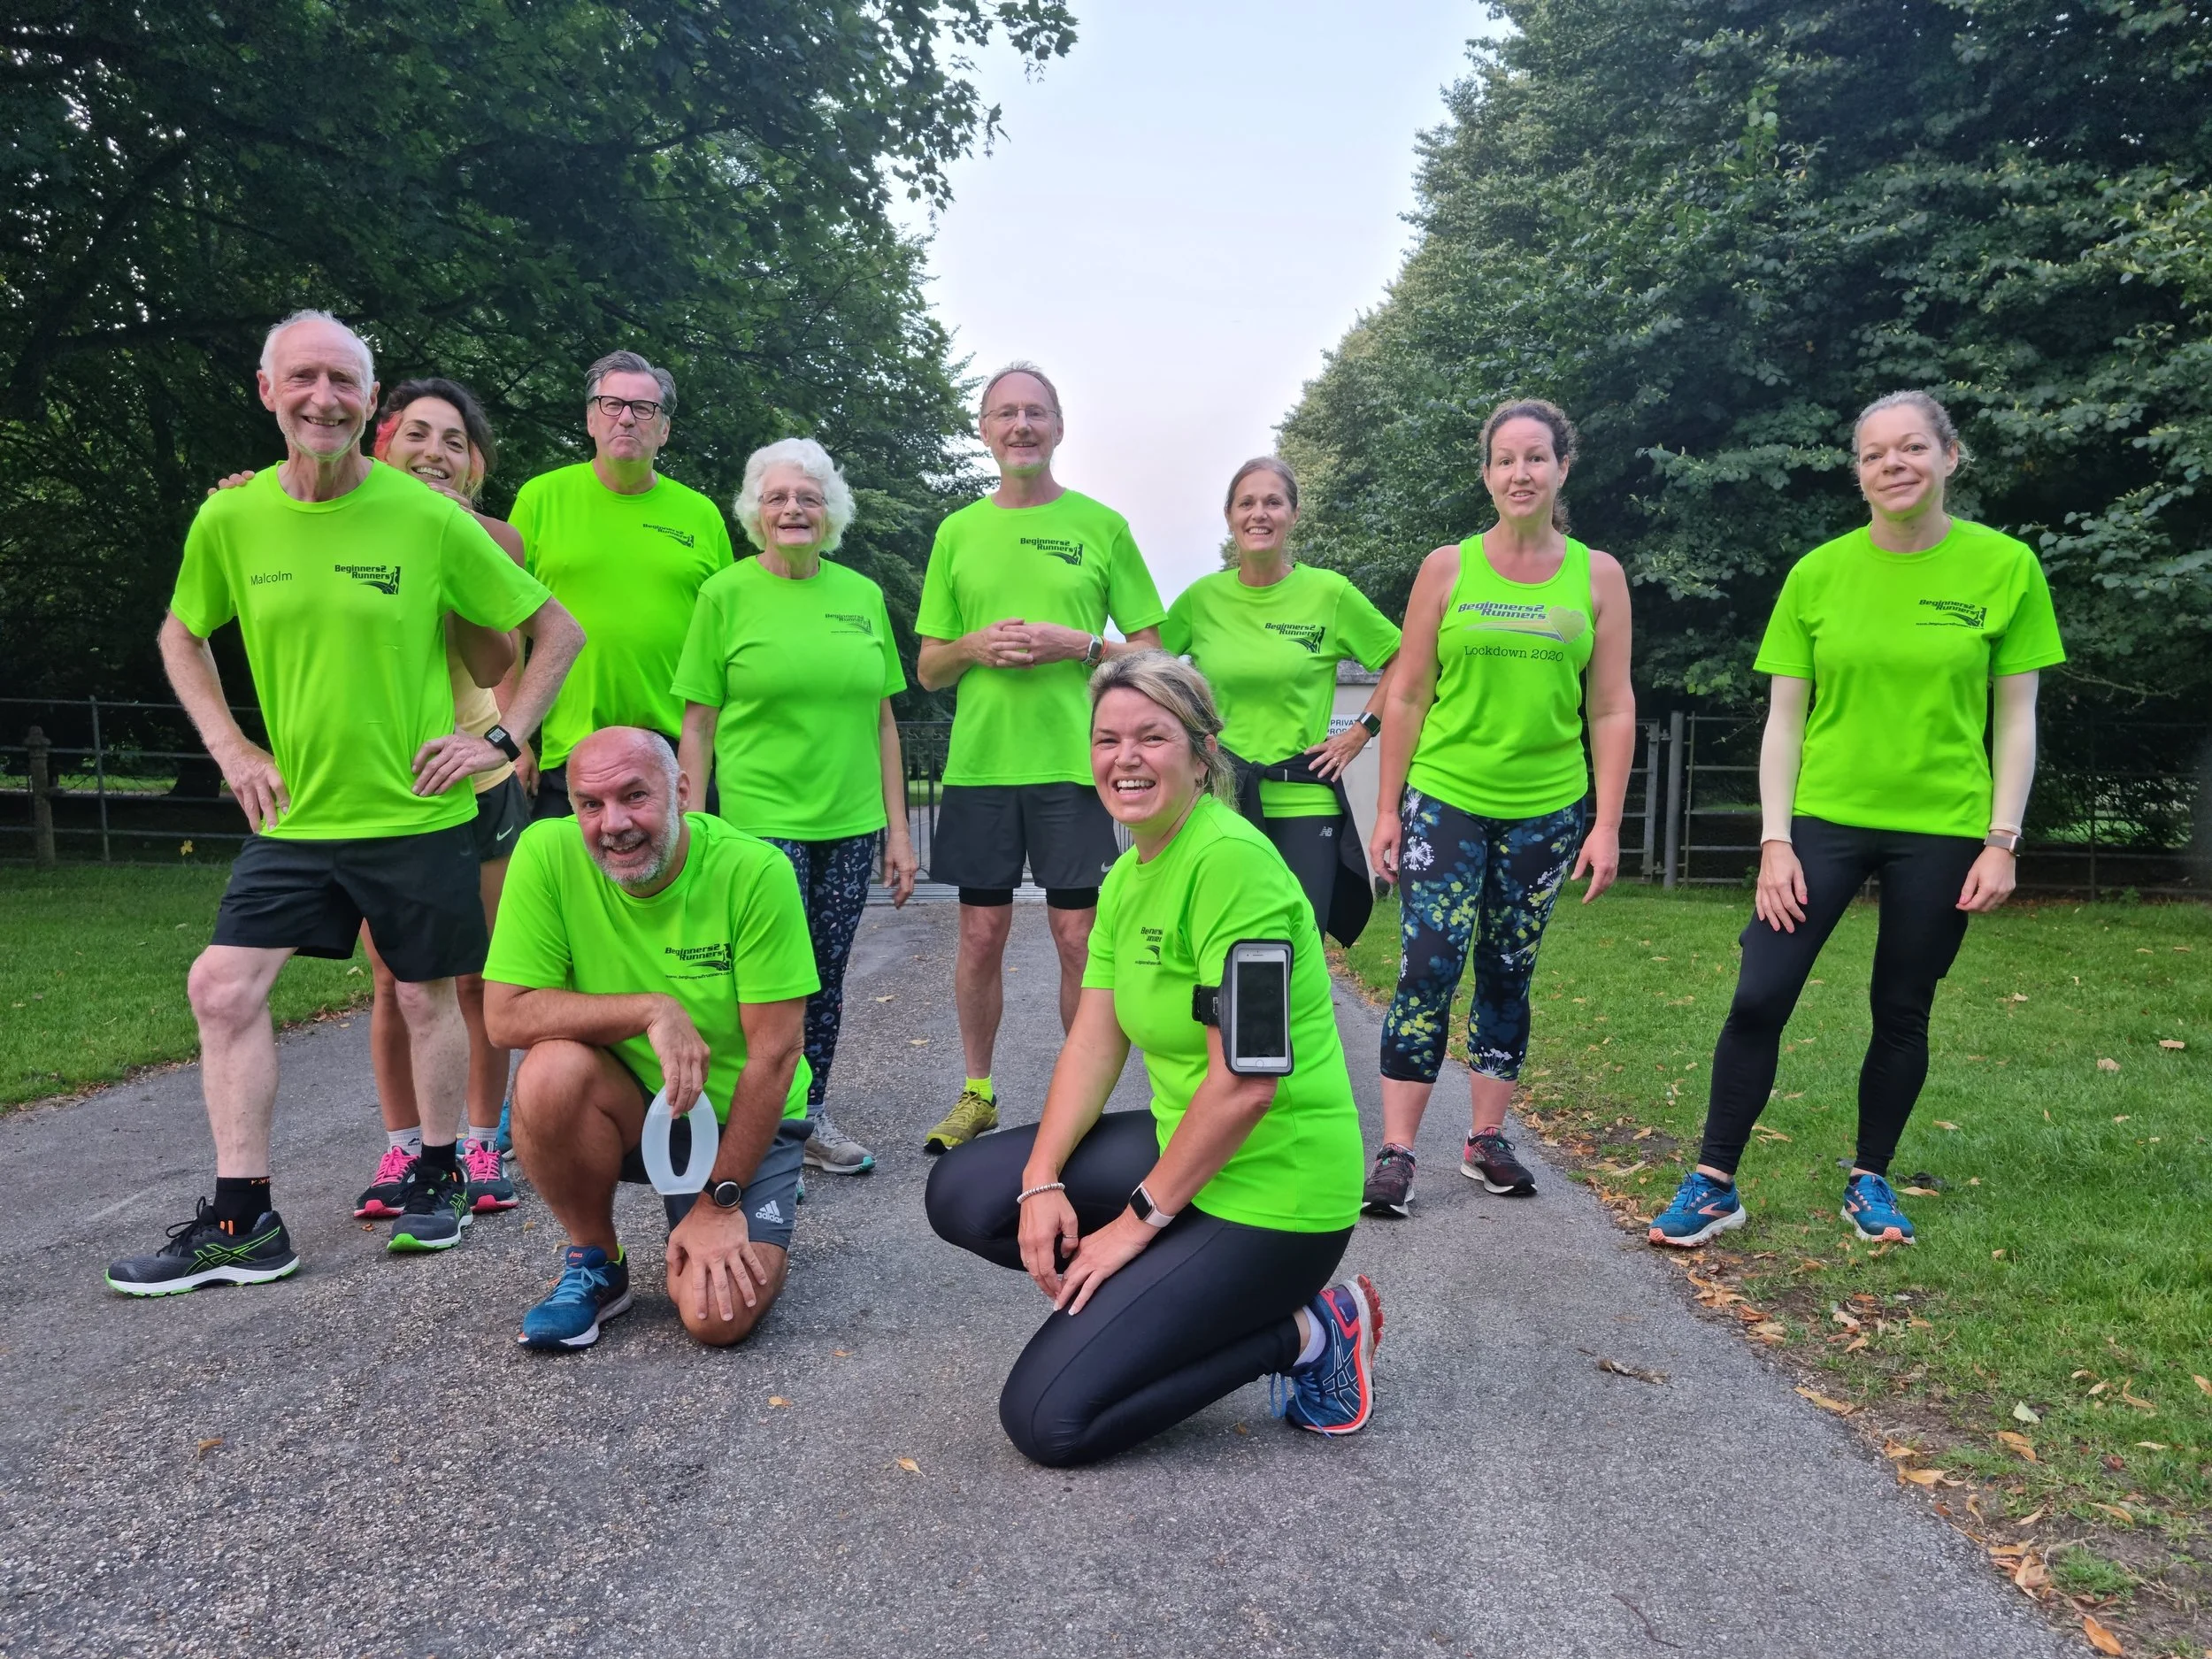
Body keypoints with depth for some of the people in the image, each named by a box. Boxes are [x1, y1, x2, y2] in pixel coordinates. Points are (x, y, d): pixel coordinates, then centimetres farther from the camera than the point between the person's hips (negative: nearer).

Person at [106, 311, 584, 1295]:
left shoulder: (430, 520, -9)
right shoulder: (230, 520, 0)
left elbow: (559, 632, -2)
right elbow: (181, 637, 19)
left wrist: (500, 739, -7)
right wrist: (229, 748, 7)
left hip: (416, 814, -3)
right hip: (294, 815, 3)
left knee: (427, 998, 8)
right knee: (223, 986, -3)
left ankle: (439, 1180, 28)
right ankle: (240, 1221, 9)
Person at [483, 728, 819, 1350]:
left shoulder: (756, 871, -22)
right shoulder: (547, 852, -16)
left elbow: (775, 1051, -18)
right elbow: (505, 1015, -17)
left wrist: (722, 1200, -16)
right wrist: (653, 1009, -28)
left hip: (742, 1117, -2)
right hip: (626, 1107, 2)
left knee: (719, 1316, -20)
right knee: (552, 1071, -31)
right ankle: (595, 1263, -3)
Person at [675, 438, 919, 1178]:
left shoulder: (863, 595, 9)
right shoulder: (726, 595, -1)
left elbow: (882, 718, 12)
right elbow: (697, 725, -1)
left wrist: (898, 828, 9)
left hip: (849, 824, 4)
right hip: (760, 820, -4)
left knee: (826, 978, 11)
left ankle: (811, 1118, 27)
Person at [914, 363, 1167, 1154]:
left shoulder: (1102, 525, 4)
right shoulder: (958, 531, 10)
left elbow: (1150, 650, 5)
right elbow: (928, 670, 12)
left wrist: (1079, 645, -12)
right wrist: (974, 646, -8)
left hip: (1073, 761, -2)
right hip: (979, 761, 2)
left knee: (1078, 935, 2)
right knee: (982, 932, 8)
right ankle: (977, 1093, 23)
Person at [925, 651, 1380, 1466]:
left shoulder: (1231, 858, -23)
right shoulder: (1127, 875, 7)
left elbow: (1246, 1082, -25)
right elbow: (1093, 1044, 5)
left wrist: (1138, 1220, -16)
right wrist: (1041, 1182, -8)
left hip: (1268, 1188, -9)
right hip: (1180, 1148, 9)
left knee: (1047, 1418, -9)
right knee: (962, 1193, 3)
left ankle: (1304, 1332, 3)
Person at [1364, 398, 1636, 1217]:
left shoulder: (1598, 575, 5)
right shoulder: (1447, 568, 2)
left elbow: (1612, 710, 4)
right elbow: (1407, 698, 3)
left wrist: (1607, 824, -1)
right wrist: (1387, 811, 0)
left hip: (1546, 809, 2)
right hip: (1444, 800, -1)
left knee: (1509, 976, 10)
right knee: (1428, 969, -9)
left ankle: (1487, 1140, 21)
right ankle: (1396, 1150, -2)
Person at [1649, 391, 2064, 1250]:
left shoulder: (2005, 567, -2)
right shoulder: (1818, 574, 0)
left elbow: (2015, 718, 2)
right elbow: (1784, 719, 1)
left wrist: (2001, 842, -4)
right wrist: (1774, 840, -6)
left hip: (1942, 831, 0)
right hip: (1822, 819, 0)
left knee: (1902, 1014, 10)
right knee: (1758, 999, -6)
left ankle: (1869, 1179, 29)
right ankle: (1714, 1185, 7)